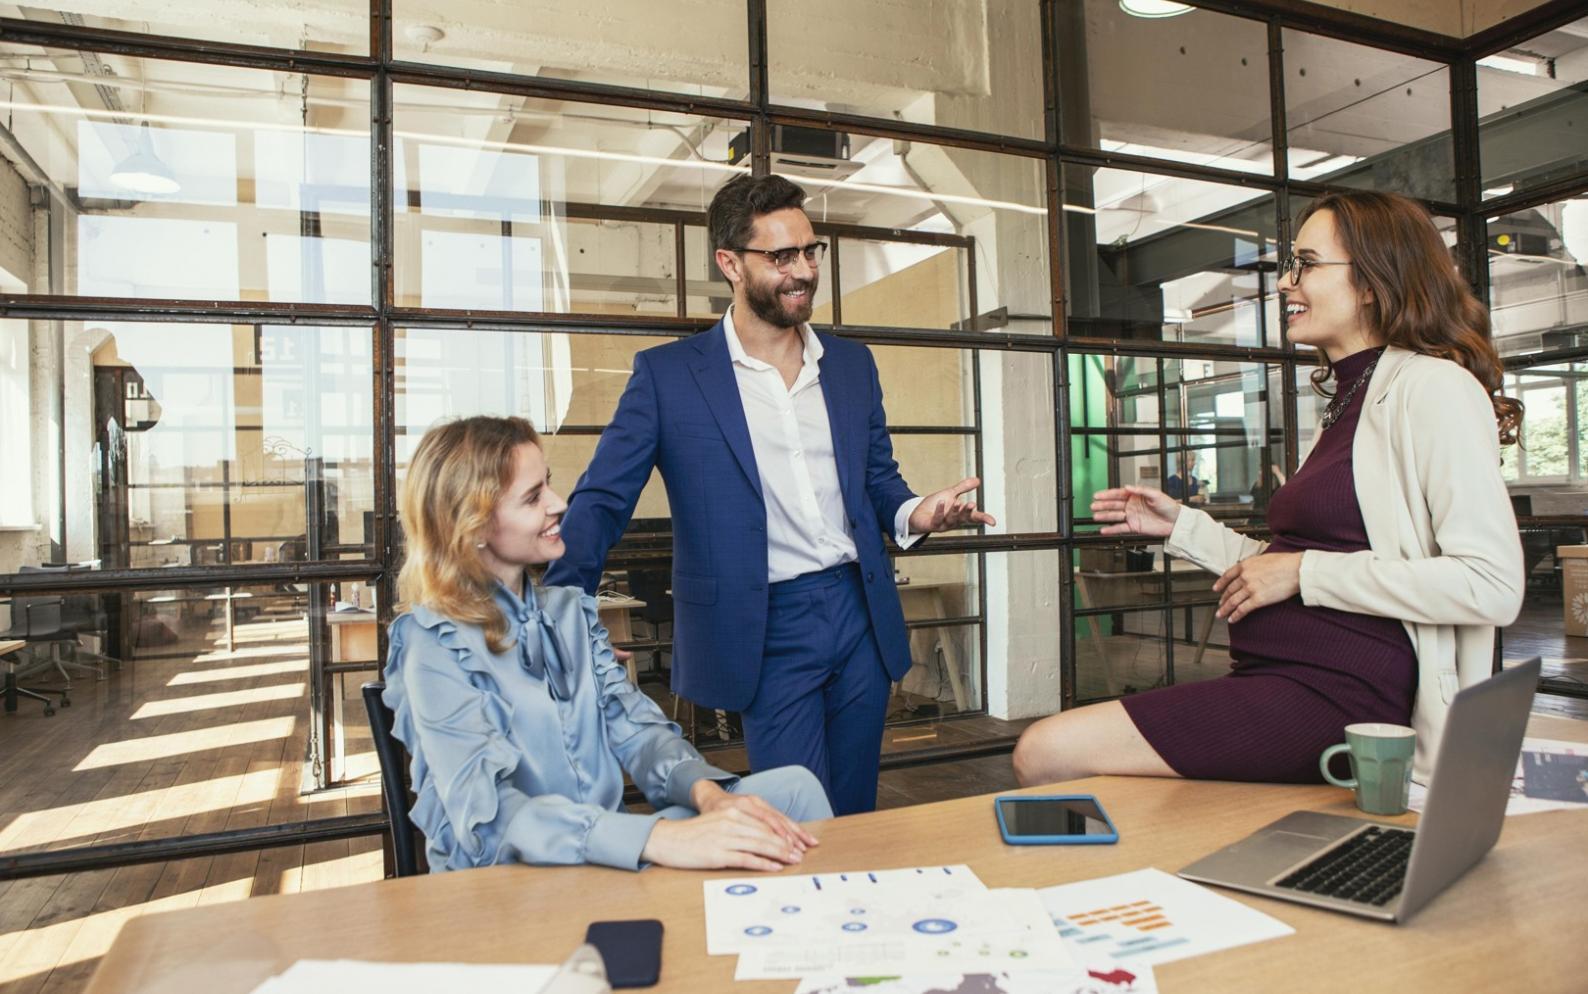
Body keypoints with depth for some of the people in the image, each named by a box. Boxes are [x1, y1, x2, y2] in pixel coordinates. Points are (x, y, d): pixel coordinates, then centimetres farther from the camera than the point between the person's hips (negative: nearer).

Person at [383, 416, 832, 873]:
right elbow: (487, 811, -26)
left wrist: (708, 792, -22)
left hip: (608, 852, 7)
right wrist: (660, 838, -40)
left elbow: (635, 730, 1)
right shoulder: (435, 646, -13)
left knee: (794, 786, -12)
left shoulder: (571, 610, 8)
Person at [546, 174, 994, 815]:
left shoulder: (852, 365, 10)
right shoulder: (667, 375, -3)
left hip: (862, 615, 5)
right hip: (767, 629, -4)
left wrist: (913, 514, -6)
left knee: (857, 819, 14)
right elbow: (602, 500, -5)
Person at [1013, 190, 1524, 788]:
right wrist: (1182, 527, 18)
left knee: (1044, 754, -20)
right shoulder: (1347, 403, 20)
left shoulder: (1431, 386, -8)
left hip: (1337, 694, -9)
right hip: (1275, 680, 9)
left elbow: (1493, 586, -18)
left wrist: (1304, 571, -15)